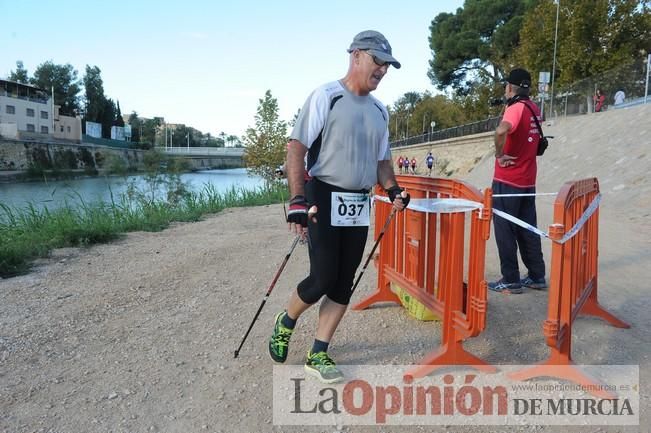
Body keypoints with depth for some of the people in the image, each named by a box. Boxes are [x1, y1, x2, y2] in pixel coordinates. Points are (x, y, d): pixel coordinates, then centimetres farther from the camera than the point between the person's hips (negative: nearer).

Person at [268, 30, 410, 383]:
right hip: (324, 200, -6)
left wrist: (392, 189, 3)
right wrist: (298, 200, -19)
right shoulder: (326, 96, -6)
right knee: (323, 278, -7)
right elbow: (296, 148, -11)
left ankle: (318, 355, 19)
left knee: (343, 284, 6)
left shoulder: (379, 110, 14)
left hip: (359, 207, 6)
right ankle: (284, 324, 24)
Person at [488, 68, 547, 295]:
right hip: (528, 181, 8)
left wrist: (499, 155, -20)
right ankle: (537, 276, 22)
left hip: (507, 181, -8)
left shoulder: (516, 108, -15)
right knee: (528, 230, 14)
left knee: (505, 231, 0)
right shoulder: (534, 108, 9)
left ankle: (510, 281, 6)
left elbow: (501, 131, -37)